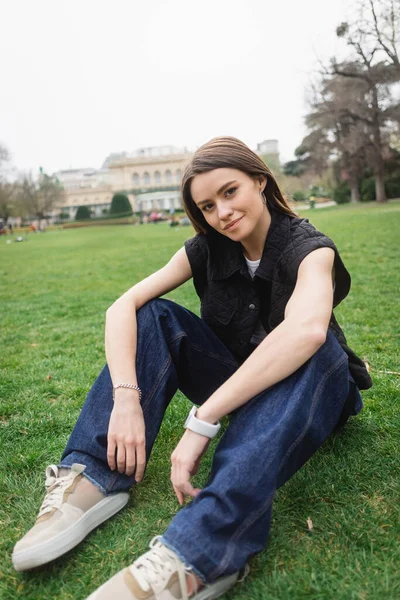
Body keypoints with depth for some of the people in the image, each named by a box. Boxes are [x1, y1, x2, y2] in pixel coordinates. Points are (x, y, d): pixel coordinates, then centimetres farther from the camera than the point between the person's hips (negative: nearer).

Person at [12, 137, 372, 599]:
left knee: (319, 348, -38)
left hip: (311, 388, -3)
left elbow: (307, 330, -43)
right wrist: (126, 399, -34)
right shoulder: (207, 249, -7)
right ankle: (93, 479, -27)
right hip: (232, 383, 4)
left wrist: (203, 420, -48)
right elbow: (122, 307, -18)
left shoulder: (309, 248, -20)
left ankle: (197, 554, -51)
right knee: (155, 316, -16)